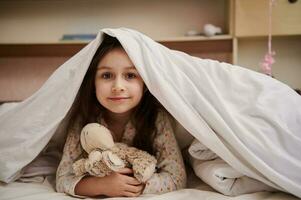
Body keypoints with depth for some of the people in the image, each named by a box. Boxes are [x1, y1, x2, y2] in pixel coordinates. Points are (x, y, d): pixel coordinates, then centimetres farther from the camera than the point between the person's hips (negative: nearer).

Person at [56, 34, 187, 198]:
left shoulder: (157, 118, -24)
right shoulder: (83, 120, -21)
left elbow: (177, 178, -22)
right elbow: (63, 180, -17)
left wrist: (128, 187, -33)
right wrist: (101, 185, -37)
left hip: (145, 196, 1)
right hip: (97, 194, -1)